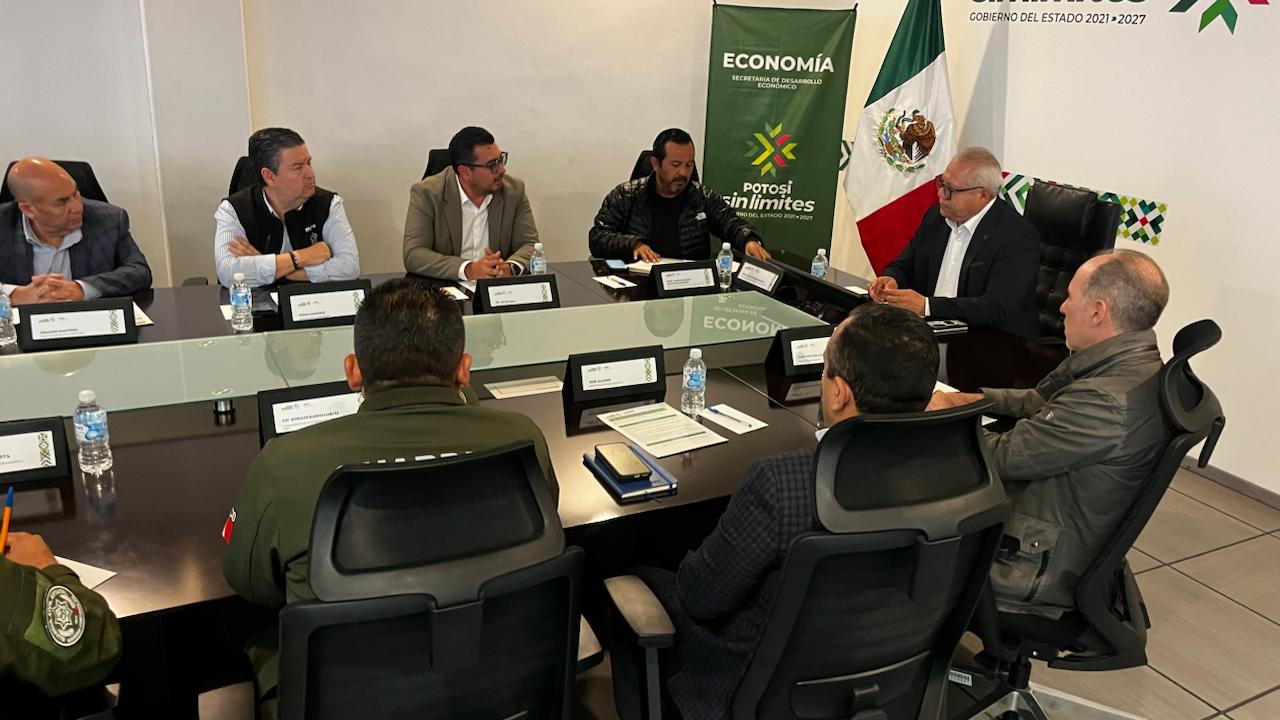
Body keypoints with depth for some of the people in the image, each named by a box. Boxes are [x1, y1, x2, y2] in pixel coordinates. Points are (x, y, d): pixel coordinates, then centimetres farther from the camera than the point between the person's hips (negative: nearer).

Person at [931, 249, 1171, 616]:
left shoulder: (1109, 401, -30)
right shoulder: (1131, 362, 1)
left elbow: (1001, 458, -22)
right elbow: (1041, 400, 15)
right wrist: (975, 398, 4)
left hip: (1041, 567, -9)